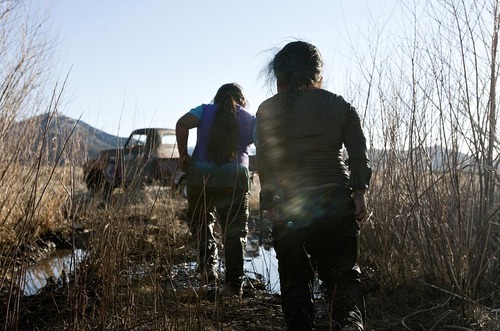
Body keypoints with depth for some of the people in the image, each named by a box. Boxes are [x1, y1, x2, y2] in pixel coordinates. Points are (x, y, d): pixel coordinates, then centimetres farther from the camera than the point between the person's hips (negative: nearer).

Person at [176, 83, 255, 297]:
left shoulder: (205, 110, 12)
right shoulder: (250, 120, 12)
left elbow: (182, 124, -6)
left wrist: (183, 155, 1)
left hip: (200, 176, 1)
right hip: (235, 179, -1)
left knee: (201, 222, 21)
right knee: (234, 232, 5)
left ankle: (207, 265, 6)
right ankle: (233, 285, 4)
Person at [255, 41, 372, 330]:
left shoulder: (268, 110, 0)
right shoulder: (340, 106, 4)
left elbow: (265, 163, -2)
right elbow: (360, 154, -3)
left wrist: (269, 204, 3)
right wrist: (359, 192, -2)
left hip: (288, 209, -1)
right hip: (337, 204, 1)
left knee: (295, 281, 14)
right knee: (343, 274, 13)